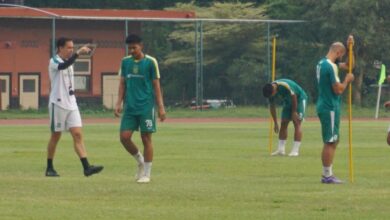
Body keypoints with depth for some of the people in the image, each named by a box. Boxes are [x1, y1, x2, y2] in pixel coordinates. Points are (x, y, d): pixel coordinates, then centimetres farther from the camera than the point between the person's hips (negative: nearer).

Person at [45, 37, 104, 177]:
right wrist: (78, 53, -41)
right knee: (56, 136, 2)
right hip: (58, 104, -7)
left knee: (78, 135, -5)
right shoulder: (54, 61, -10)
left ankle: (86, 167, -14)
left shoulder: (68, 62, 15)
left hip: (71, 104, 7)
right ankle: (49, 168, 15)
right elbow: (63, 66, -34)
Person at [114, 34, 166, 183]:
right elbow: (122, 84, 13)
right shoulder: (125, 62, 8)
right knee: (124, 137, -5)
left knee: (146, 138, -2)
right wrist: (119, 103, 4)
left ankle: (146, 174, 7)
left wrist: (161, 107, -4)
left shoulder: (150, 62, -3)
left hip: (146, 106, -4)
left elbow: (156, 85, -1)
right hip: (130, 107, 4)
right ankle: (140, 161, 20)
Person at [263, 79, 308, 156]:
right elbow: (272, 106, -2)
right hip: (288, 101, 7)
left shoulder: (285, 86, -36)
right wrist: (275, 123, 0)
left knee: (297, 123, -14)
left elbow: (294, 97, -24)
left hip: (299, 98, -7)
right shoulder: (270, 91, -13)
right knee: (283, 124, 0)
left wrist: (294, 112, -15)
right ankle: (281, 150, 2)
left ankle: (295, 150, -16)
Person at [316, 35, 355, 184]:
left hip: (325, 106, 10)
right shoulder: (331, 67, -18)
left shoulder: (322, 63, 13)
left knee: (333, 141, 16)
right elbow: (338, 90, -20)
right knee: (330, 142, -6)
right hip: (330, 108, -10)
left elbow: (349, 65, 22)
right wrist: (347, 80, -4)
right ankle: (327, 176, -4)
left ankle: (327, 174, 18)